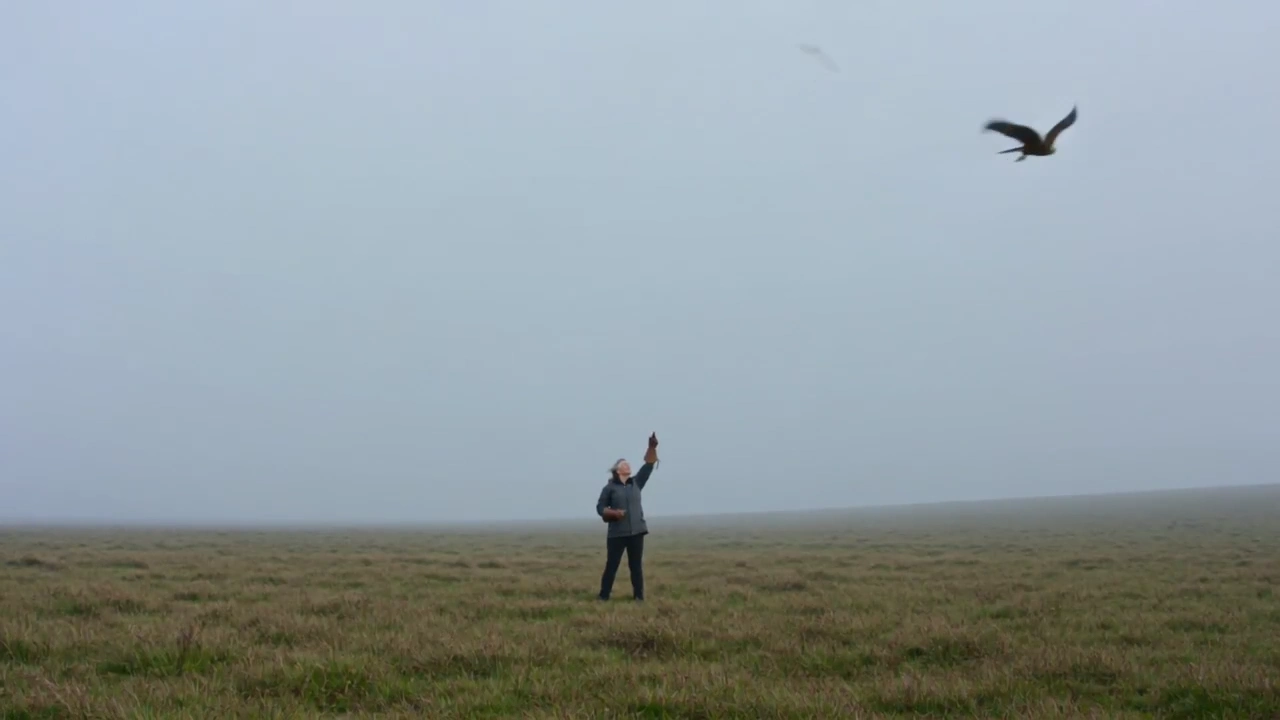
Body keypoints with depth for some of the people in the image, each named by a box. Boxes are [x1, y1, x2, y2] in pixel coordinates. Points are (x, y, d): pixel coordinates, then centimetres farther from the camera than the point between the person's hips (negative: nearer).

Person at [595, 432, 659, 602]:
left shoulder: (636, 483, 9)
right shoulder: (610, 487, 0)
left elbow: (648, 466, 4)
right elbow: (600, 507, 0)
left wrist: (652, 447, -6)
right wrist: (614, 513, -17)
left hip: (636, 532, 3)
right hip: (617, 534, -3)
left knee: (636, 566, 6)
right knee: (611, 565, 0)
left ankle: (639, 596, 10)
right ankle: (603, 595, 6)